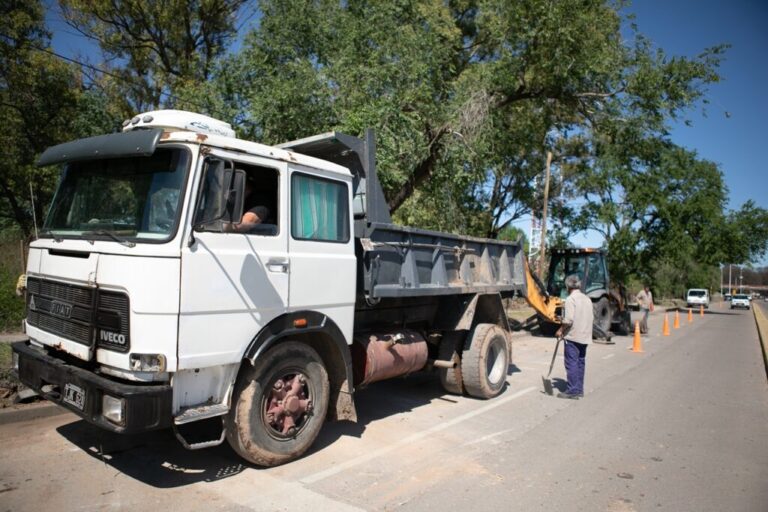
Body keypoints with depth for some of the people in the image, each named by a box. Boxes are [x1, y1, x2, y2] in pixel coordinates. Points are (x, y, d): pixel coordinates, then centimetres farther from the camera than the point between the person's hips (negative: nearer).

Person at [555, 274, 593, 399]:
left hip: (573, 336, -8)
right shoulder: (587, 299, 11)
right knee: (580, 362, 13)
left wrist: (561, 330, -7)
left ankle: (572, 391, -2)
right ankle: (579, 389, 19)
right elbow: (591, 317, 13)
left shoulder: (571, 299, -13)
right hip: (585, 336, 8)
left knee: (572, 363, -3)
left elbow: (568, 319, -20)